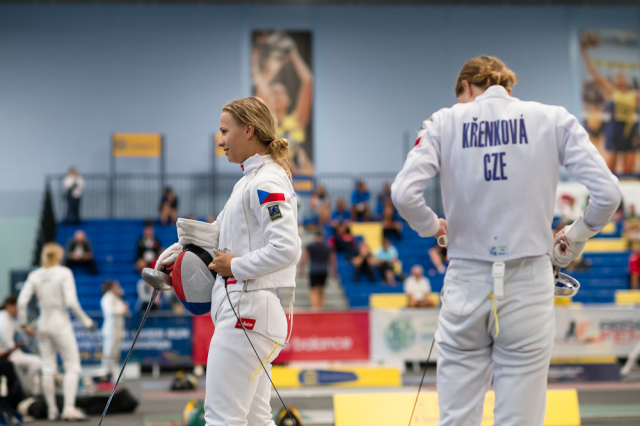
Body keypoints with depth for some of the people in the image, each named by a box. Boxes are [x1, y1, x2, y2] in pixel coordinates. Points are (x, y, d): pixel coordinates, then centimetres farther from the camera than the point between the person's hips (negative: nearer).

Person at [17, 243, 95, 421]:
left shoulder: (35, 275, 2)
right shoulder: (64, 273, -11)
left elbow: (22, 301, -3)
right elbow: (71, 302, -18)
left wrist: (23, 323, 10)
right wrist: (86, 321, -8)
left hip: (43, 325, 5)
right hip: (61, 324, -5)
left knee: (48, 369, 11)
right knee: (72, 367, -1)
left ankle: (52, 410, 13)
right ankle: (69, 408, -15)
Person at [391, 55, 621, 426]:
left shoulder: (445, 122, 1)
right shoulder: (553, 120, 0)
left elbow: (404, 195, -12)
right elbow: (607, 194, -9)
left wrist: (432, 227, 8)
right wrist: (577, 236, 9)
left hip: (467, 284, 1)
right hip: (527, 285, -1)